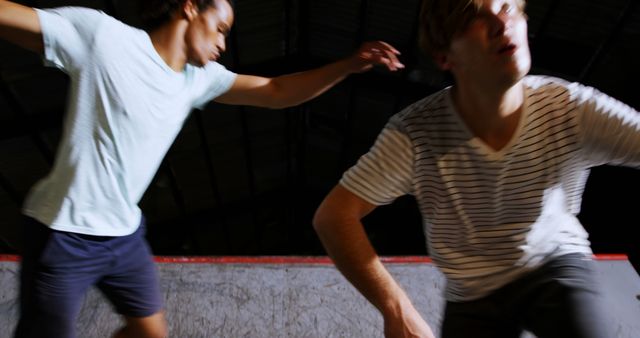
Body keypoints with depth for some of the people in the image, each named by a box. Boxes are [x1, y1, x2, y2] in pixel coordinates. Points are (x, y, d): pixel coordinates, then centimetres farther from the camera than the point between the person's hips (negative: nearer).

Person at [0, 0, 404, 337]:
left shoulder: (200, 77, 1)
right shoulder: (100, 34, -15)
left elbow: (277, 91, 1)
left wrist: (352, 64, -7)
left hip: (125, 234, 6)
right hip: (64, 234, -6)